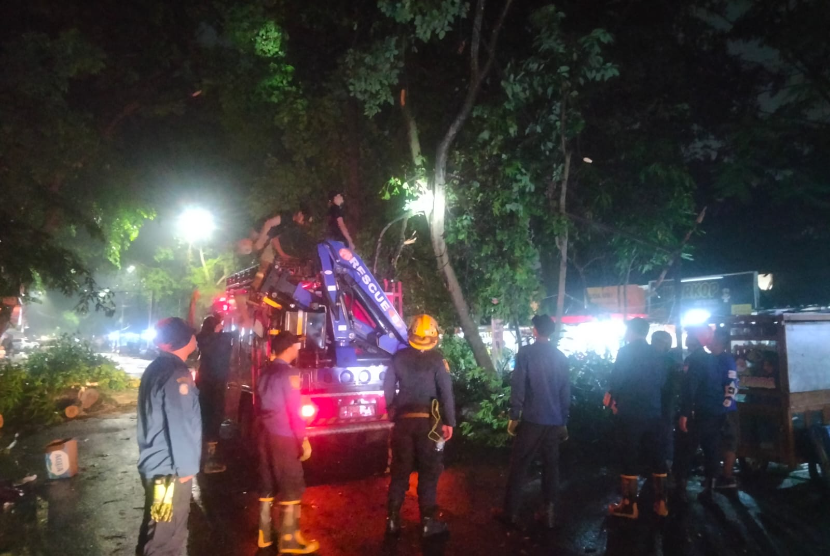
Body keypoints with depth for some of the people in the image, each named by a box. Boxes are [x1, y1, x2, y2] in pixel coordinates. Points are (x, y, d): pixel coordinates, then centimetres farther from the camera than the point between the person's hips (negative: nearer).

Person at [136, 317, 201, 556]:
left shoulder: (156, 369, 10)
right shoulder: (176, 374, -21)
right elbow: (179, 425, -22)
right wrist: (185, 467, -15)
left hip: (156, 464, 10)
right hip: (170, 469, -10)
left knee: (155, 530, 23)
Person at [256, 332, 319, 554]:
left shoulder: (266, 373, 9)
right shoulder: (289, 373, -15)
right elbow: (294, 411, -17)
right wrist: (304, 440, -13)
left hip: (265, 435, 8)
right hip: (284, 437, -8)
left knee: (267, 486, 14)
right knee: (291, 488, 0)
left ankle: (264, 535, 22)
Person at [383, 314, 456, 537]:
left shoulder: (399, 357, 1)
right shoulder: (437, 359, -8)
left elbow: (388, 388, 5)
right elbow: (446, 392, -11)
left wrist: (393, 412, 18)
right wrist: (449, 422, -4)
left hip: (403, 419, 3)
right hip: (428, 421, -3)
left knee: (400, 471, 12)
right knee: (428, 472, 7)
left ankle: (393, 520, 17)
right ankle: (428, 522, 11)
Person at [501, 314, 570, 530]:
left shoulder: (525, 353, -8)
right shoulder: (561, 357, 6)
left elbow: (518, 387, -12)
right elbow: (566, 391, 8)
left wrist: (514, 416, -5)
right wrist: (564, 421, 15)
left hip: (532, 420, -4)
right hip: (555, 421, 4)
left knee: (519, 466, 5)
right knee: (551, 466, 12)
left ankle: (512, 512, 11)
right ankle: (550, 513, 16)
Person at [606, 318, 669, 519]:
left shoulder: (625, 352, -8)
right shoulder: (658, 355, 8)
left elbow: (616, 380, -12)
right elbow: (661, 383, 10)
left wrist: (612, 398, 5)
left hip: (630, 413, -5)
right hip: (654, 413, 5)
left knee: (629, 458, 3)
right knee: (657, 458, 12)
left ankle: (630, 505, 8)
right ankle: (660, 502, 19)